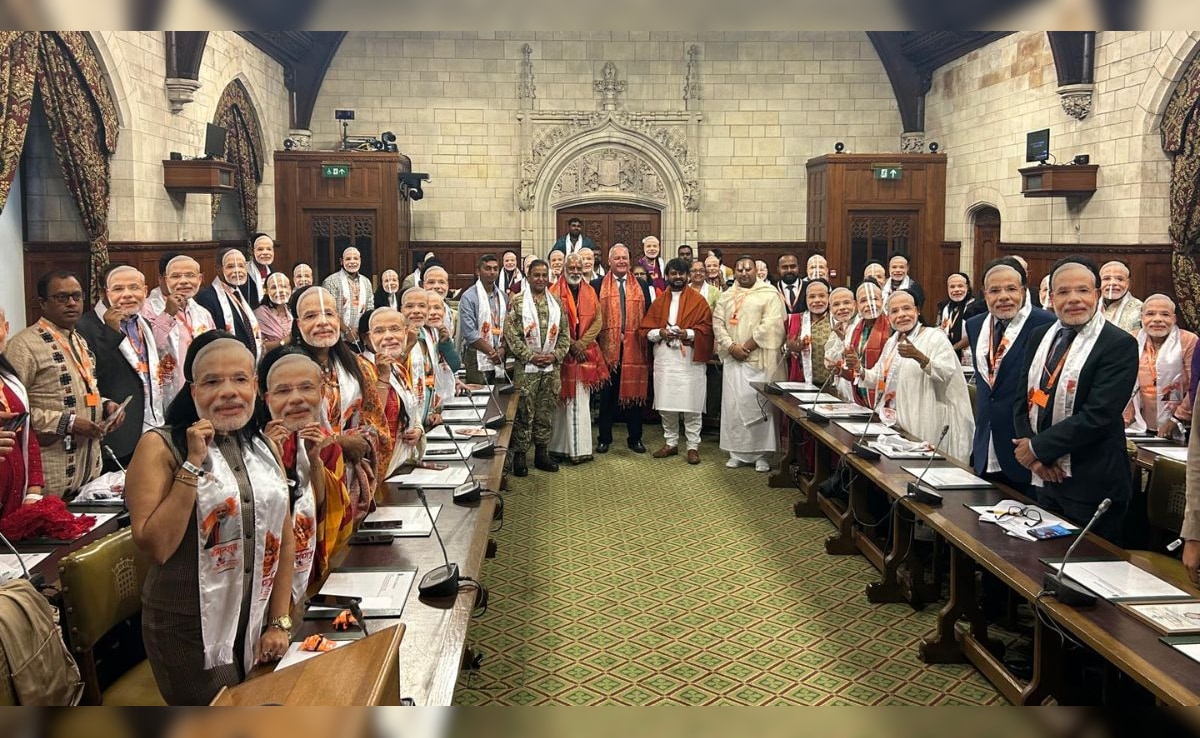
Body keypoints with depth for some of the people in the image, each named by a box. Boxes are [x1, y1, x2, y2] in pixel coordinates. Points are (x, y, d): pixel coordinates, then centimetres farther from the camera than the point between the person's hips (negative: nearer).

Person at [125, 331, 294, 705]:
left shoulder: (263, 448, 5)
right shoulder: (160, 447, -10)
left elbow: (285, 541, 8)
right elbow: (156, 546, -21)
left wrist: (279, 623, 3)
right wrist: (193, 465, -23)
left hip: (258, 628, 5)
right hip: (190, 633, -5)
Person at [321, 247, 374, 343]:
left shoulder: (366, 282, 14)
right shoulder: (331, 281, -3)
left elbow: (370, 309, 14)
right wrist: (346, 331, -13)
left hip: (362, 338, 4)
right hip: (340, 338, -4)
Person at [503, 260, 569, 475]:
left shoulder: (557, 304, 10)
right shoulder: (517, 303, -3)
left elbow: (564, 334, 10)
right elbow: (510, 334, -8)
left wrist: (555, 355, -5)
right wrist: (531, 356, -13)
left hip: (552, 368, 4)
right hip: (526, 368, -4)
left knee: (546, 413, 10)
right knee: (524, 413, -1)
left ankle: (542, 453, 21)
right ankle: (519, 456, 7)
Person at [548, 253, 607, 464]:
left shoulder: (590, 292, 10)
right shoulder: (555, 292, -2)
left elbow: (598, 320, 4)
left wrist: (581, 343, -8)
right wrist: (571, 346, -12)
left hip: (586, 353, 3)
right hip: (562, 354, -3)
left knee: (581, 401, 5)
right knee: (562, 401, -1)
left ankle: (580, 447, 9)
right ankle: (559, 447, 5)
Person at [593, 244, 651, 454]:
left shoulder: (641, 287, 11)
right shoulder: (598, 286, 4)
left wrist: (648, 343, 2)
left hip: (634, 350, 2)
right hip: (607, 348, -2)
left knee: (634, 393, 6)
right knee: (607, 395, 6)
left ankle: (635, 438, 16)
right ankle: (604, 438, 15)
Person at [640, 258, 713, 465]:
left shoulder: (698, 300, 2)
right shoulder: (659, 302, 12)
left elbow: (707, 328, -3)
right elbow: (644, 330, 9)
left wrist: (688, 333, -19)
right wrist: (660, 333, -11)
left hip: (690, 359, -3)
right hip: (664, 359, 4)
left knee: (691, 404, -2)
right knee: (666, 404, 7)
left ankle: (693, 446, 5)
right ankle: (671, 442, 19)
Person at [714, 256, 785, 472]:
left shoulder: (769, 294, -1)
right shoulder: (726, 296, 14)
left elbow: (771, 324, -11)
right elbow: (718, 322, 5)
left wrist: (747, 346, -13)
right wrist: (731, 347, -9)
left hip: (759, 360, -4)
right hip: (733, 360, 4)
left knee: (758, 404, -4)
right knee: (733, 405, 4)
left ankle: (762, 455, 5)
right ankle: (737, 452, 13)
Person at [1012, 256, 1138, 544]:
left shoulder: (1120, 344, -12)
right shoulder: (1040, 336, 9)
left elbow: (1098, 415, -20)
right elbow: (1023, 399, 6)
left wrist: (1037, 447, -14)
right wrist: (1036, 458, -8)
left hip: (1091, 485, -6)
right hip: (1045, 478, 6)